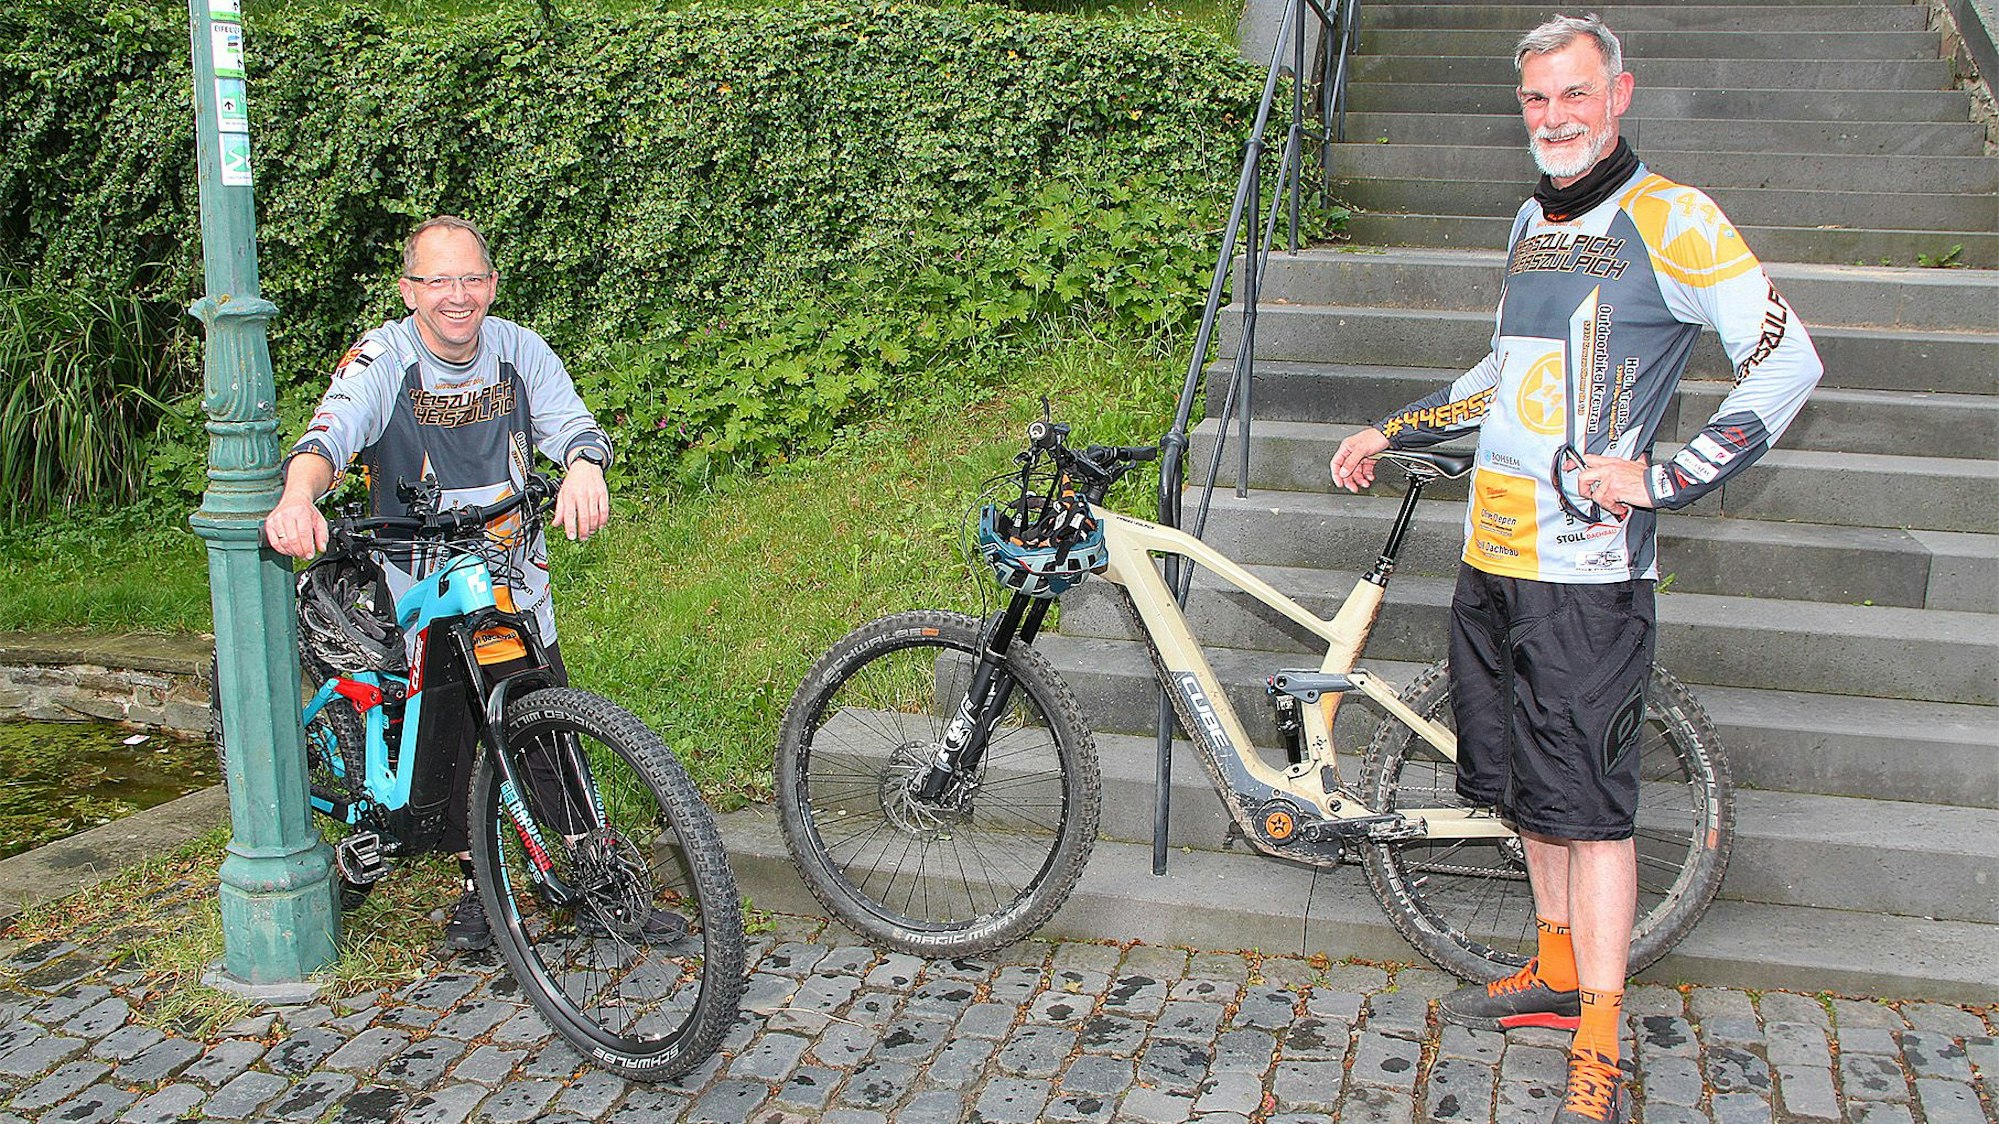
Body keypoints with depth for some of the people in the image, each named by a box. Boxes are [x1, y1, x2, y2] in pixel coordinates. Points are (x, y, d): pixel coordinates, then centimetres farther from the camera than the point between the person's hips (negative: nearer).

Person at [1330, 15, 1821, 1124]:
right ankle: (1557, 973, 32)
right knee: (1523, 781, 15)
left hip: (1585, 566, -7)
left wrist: (1662, 477, -17)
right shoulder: (1530, 223, 16)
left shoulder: (1671, 219, -7)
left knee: (1590, 803, -5)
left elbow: (1788, 361, -10)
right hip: (1492, 554, 8)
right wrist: (1390, 431, 27)